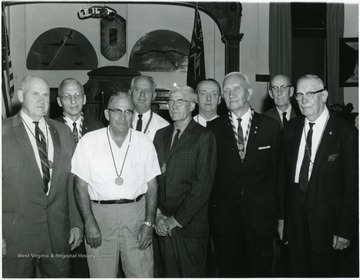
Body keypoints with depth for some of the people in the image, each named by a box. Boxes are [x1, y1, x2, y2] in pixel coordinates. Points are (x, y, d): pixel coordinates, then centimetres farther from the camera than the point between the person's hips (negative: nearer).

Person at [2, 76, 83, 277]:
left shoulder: (63, 131, 10)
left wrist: (76, 223, 7)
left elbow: (70, 182, 10)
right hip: (16, 234, -3)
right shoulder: (4, 132, -4)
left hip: (59, 235, 4)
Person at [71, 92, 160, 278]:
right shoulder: (88, 141, -2)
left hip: (136, 214, 1)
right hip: (99, 214, -1)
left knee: (142, 274, 3)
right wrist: (89, 222, -9)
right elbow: (81, 185, -1)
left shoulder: (144, 142, 2)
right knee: (102, 275, 9)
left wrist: (149, 222, -4)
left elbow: (152, 185, 4)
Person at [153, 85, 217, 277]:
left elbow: (203, 184, -12)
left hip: (190, 224, -4)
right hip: (162, 225, 4)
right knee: (166, 273, 11)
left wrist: (177, 219, -12)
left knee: (191, 273, 4)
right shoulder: (161, 135, 11)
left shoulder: (204, 137, -5)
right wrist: (157, 214, -4)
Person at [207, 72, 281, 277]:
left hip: (260, 215, 0)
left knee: (260, 271, 10)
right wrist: (212, 210, -3)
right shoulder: (214, 128, 3)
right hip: (225, 215, 0)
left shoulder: (270, 127, 2)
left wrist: (277, 213, -1)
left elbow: (276, 170, 2)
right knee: (228, 270, 11)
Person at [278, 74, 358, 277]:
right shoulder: (291, 129, 6)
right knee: (298, 272, 14)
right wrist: (281, 217, 5)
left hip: (326, 223, -4)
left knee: (325, 273, 8)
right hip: (295, 221, 4)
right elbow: (283, 175, 8)